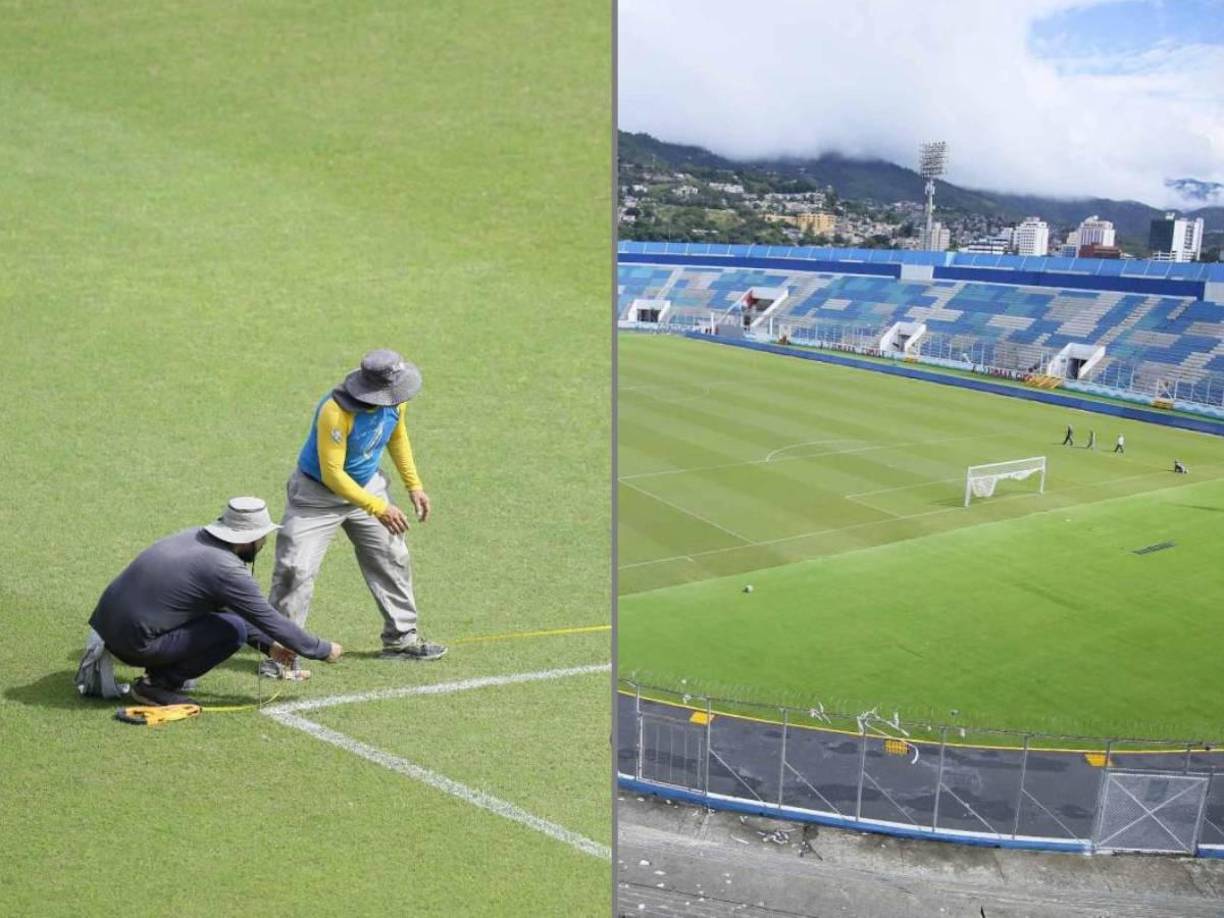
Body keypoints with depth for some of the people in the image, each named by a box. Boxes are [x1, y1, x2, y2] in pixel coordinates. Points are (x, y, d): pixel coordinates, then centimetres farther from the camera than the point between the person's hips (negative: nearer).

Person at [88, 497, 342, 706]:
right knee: (234, 630, -8)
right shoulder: (226, 569, -17)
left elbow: (228, 606, 20)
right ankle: (157, 684, -2)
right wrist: (324, 650, 3)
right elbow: (271, 620, -10)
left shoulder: (196, 535, 8)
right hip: (135, 643, -9)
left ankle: (160, 675, 14)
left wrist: (268, 645, 23)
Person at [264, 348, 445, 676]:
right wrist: (379, 508, -31)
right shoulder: (336, 412, -35)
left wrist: (414, 485, 6)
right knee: (295, 569, -9)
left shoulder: (394, 401, -15)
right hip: (318, 493, -6)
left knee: (393, 560, 10)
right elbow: (332, 474, -31)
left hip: (367, 486, 6)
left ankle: (401, 637, 24)